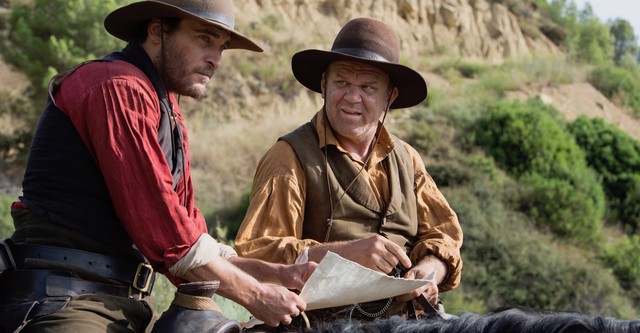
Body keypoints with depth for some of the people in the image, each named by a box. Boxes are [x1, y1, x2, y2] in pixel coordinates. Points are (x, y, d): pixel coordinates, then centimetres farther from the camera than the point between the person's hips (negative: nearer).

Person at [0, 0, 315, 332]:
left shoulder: (169, 115, 20)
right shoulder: (118, 86, -10)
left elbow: (189, 234, 18)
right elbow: (161, 230, -15)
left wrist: (279, 274, 7)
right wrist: (253, 295, -7)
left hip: (131, 303, 10)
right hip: (66, 302, -9)